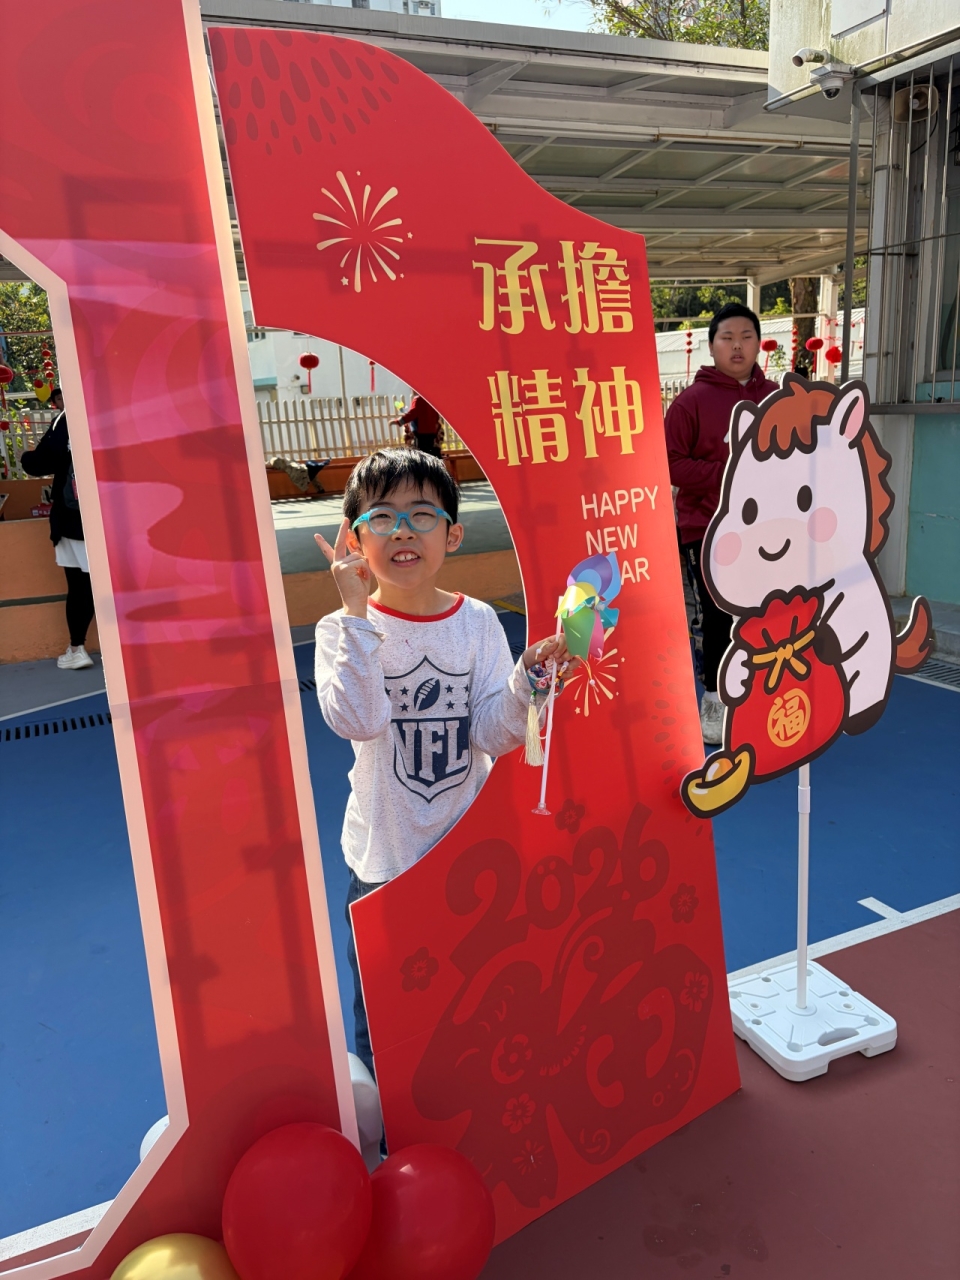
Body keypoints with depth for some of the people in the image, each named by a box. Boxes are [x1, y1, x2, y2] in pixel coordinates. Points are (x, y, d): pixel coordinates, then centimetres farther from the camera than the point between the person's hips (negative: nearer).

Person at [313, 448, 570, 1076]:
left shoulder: (478, 622, -5)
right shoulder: (344, 629, -11)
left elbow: (493, 735, -10)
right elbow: (359, 720, -29)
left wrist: (531, 675, -27)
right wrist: (357, 611, -30)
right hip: (386, 857, -2)